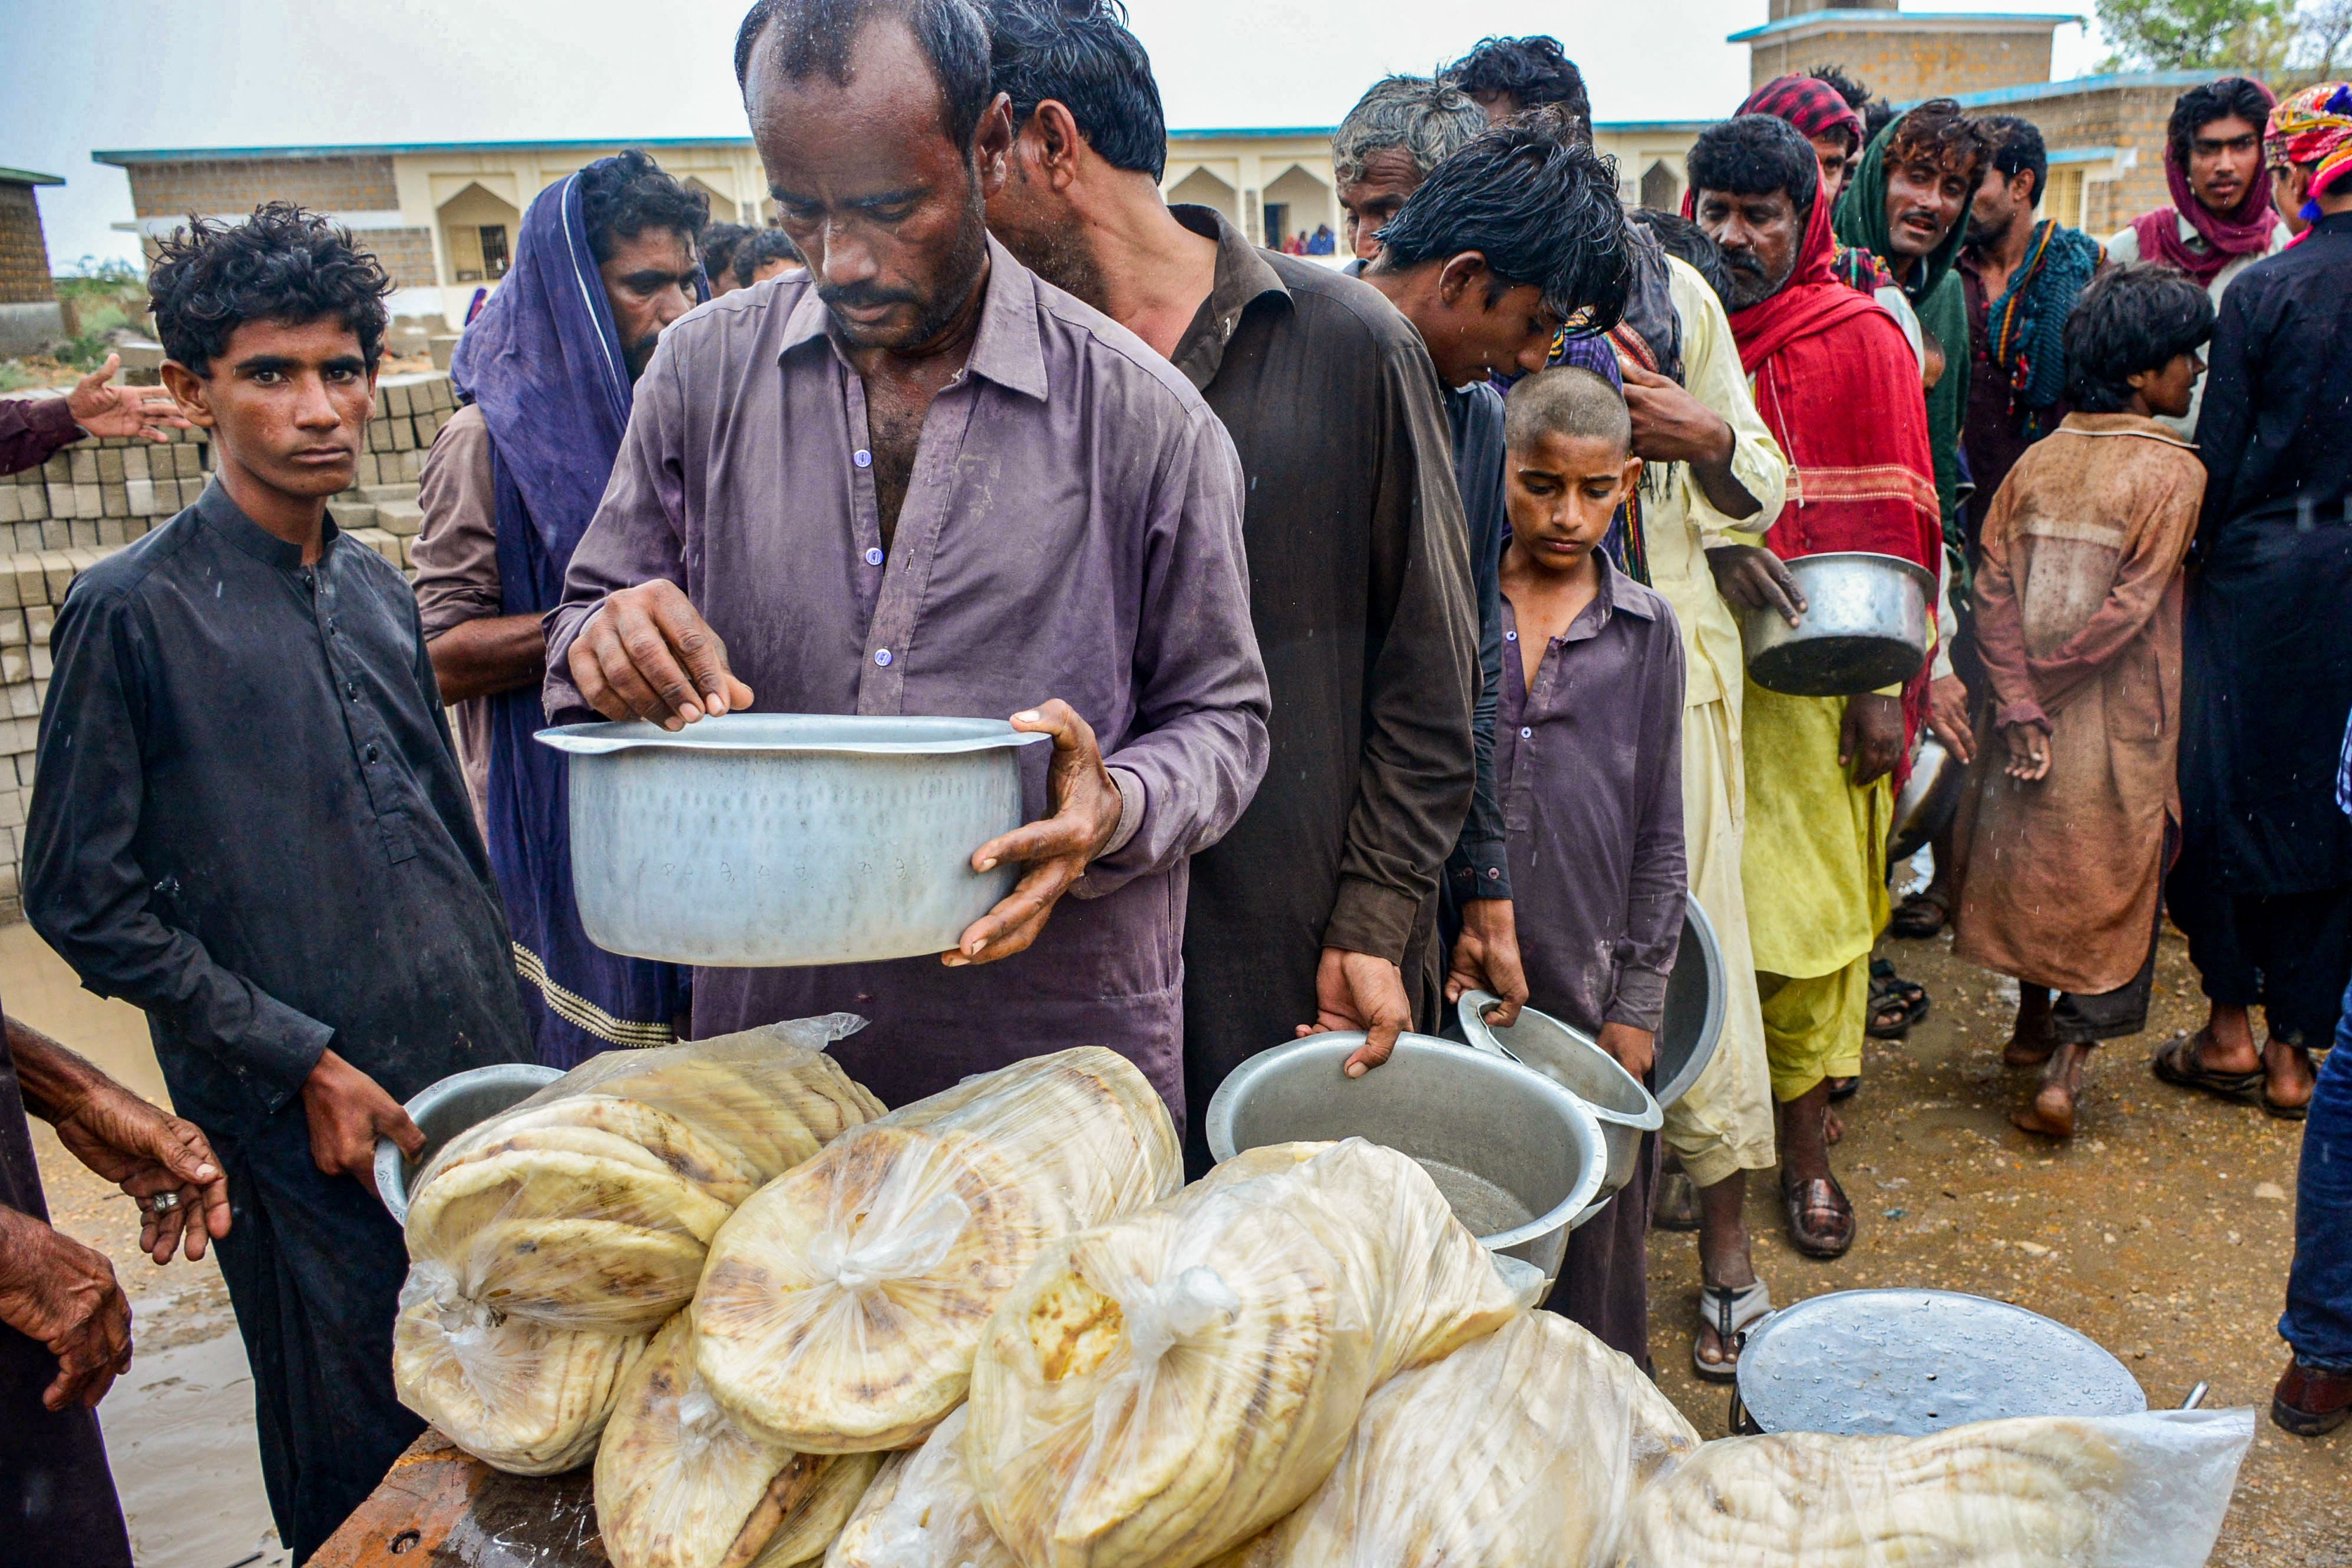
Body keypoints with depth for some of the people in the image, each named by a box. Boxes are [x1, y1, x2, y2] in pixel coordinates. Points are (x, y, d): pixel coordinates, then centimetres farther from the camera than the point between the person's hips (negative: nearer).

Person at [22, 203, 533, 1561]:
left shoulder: (380, 592, 10)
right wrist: (305, 1063, -12)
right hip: (304, 1131, -5)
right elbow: (84, 901, -8)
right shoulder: (135, 612, -8)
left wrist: (514, 1045, 12)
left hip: (483, 1084, 6)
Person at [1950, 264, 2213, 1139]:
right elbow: (2129, 609, -17)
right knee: (2110, 878, 6)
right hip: (2120, 722, -4)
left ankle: (2033, 1025, 34)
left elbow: (1992, 589, -7)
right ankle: (2063, 1072, 2)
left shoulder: (2037, 461, 1)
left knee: (2034, 855, 19)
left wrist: (2020, 703, -10)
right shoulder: (2173, 471, -12)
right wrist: (2046, 680, -6)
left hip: (2031, 713, 5)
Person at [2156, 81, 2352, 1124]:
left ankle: (2231, 1027, 16)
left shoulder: (2264, 289, -9)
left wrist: (2197, 557, 5)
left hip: (2262, 572, -3)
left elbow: (2218, 455, -8)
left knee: (2218, 795, 10)